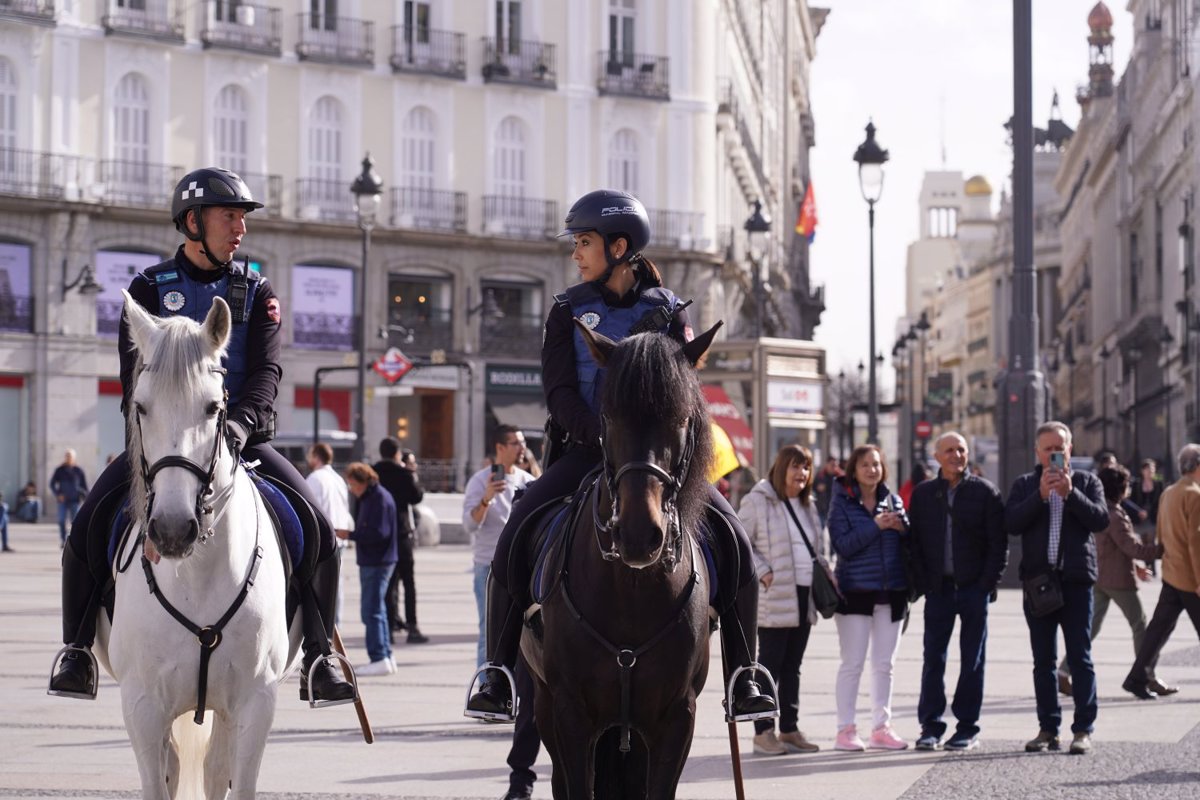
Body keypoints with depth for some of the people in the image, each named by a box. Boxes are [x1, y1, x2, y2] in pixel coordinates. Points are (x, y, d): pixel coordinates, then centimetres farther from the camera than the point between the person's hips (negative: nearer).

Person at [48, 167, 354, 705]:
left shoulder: (256, 292, 8)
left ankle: (318, 658, -8)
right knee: (91, 521, -22)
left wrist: (239, 424, -24)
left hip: (242, 438, 1)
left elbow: (266, 371, -4)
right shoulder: (150, 289, 5)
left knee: (317, 529, -17)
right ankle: (77, 650, -7)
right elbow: (136, 368, -6)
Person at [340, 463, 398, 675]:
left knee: (371, 611, -10)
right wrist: (351, 534, 6)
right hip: (370, 561, 11)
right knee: (376, 610, 15)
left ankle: (379, 659, -10)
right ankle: (385, 656, 20)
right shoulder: (367, 498, 16)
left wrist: (350, 535, -17)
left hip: (378, 562, -11)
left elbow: (379, 532, -22)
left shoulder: (380, 498, -15)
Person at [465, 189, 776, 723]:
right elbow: (559, 393, -2)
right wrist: (603, 437, -19)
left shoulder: (667, 312, 6)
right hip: (586, 450, 0)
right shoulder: (569, 311, 6)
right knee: (516, 536, -23)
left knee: (731, 536, -19)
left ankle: (743, 680, -9)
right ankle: (498, 678, -14)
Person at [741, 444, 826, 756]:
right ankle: (763, 732, 0)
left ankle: (789, 729, 16)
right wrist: (763, 573, -15)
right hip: (774, 598, -7)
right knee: (770, 665, -4)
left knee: (792, 666, 11)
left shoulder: (808, 505, 16)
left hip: (804, 597, 7)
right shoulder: (758, 501, -6)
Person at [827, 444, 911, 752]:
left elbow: (910, 544, 12)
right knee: (852, 663, -2)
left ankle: (881, 728, 16)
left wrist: (902, 528, -9)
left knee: (885, 664, 9)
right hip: (856, 591, -4)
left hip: (891, 591, 5)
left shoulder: (893, 501, 10)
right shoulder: (842, 503, -3)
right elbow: (842, 545, -13)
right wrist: (875, 526, -19)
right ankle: (845, 730, 2)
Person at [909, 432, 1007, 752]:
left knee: (972, 659, 3)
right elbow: (914, 542, 9)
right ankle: (931, 726, 5)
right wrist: (923, 583, -2)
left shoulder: (984, 492, 1)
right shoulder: (923, 494, 8)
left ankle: (968, 727, 9)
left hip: (974, 587, -2)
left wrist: (988, 584, -8)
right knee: (933, 657, 0)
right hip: (938, 587, 2)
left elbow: (998, 543, -1)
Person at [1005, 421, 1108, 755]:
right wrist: (1041, 495, -14)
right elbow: (1011, 523, -5)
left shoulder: (1086, 482, 8)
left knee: (1080, 657, -3)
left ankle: (1084, 730, -1)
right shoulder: (1025, 485, 10)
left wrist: (1070, 493, -16)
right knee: (1043, 660, 6)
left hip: (1075, 580, -2)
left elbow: (1100, 519, -7)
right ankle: (1048, 729, 11)